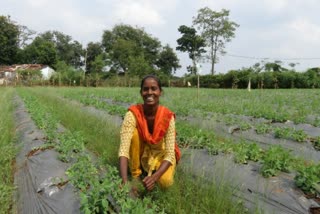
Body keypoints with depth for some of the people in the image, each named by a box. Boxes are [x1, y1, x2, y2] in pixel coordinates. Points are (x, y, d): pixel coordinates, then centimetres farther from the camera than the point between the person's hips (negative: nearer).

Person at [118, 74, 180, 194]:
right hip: (141, 152, 0)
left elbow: (170, 153, -26)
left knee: (165, 182, -28)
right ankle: (136, 175, -11)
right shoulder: (133, 114, -27)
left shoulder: (168, 117, -25)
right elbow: (124, 148, -35)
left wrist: (154, 176, -42)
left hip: (161, 154, 0)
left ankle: (153, 172, 9)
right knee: (134, 132, -30)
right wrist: (125, 182, -49)